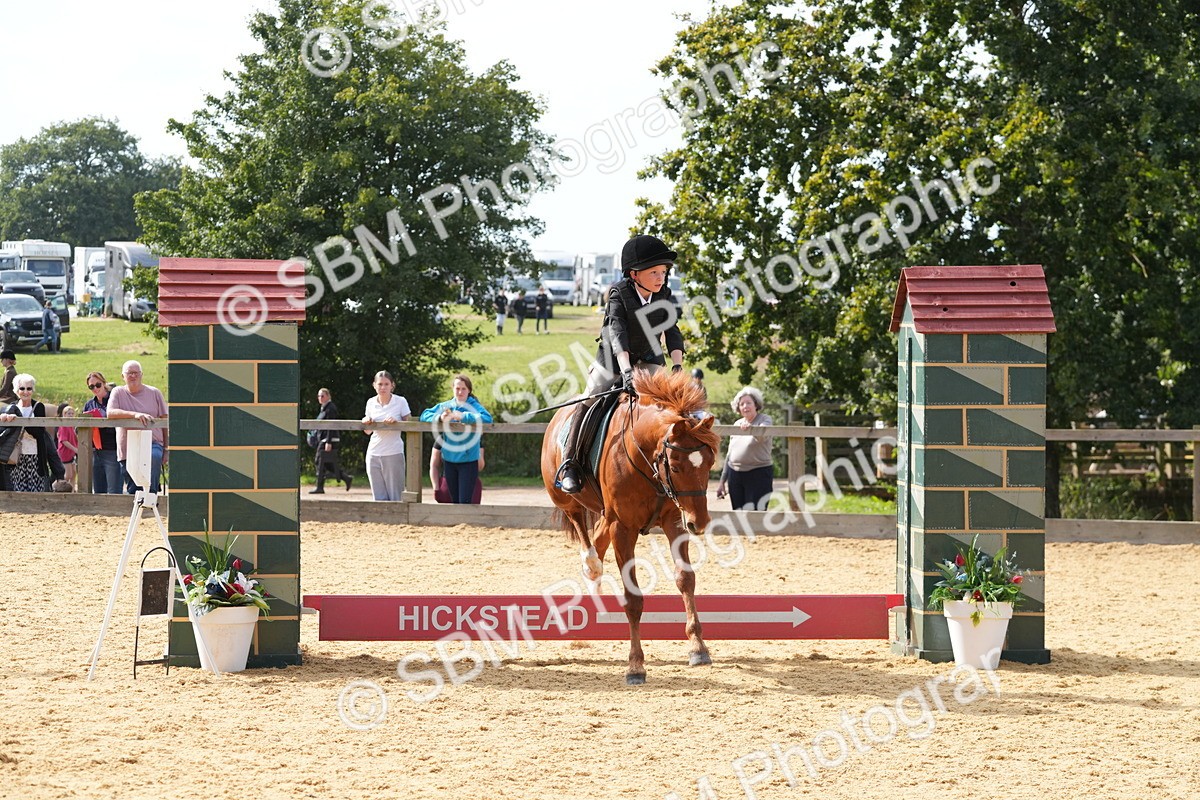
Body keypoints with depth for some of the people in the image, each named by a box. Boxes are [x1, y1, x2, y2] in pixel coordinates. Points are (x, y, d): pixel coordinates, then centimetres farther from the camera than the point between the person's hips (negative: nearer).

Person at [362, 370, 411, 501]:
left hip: (394, 454, -4)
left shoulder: (400, 402, -3)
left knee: (395, 496, -4)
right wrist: (366, 422, -5)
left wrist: (396, 421, -19)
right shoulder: (371, 403, 8)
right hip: (374, 454, 4)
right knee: (379, 496, 4)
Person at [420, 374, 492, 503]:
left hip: (469, 460, -5)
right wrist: (439, 418, -18)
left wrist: (463, 416, -28)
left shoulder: (474, 406, -7)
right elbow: (425, 415, 3)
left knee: (465, 501, -8)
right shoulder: (445, 406, 7)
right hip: (449, 460, 5)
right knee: (454, 499, 14)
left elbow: (487, 418, -24)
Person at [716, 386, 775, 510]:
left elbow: (763, 436, -26)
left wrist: (750, 428, -48)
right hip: (735, 475, 6)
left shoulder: (764, 420, -2)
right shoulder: (737, 424, 15)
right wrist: (722, 481, 20)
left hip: (759, 474, -6)